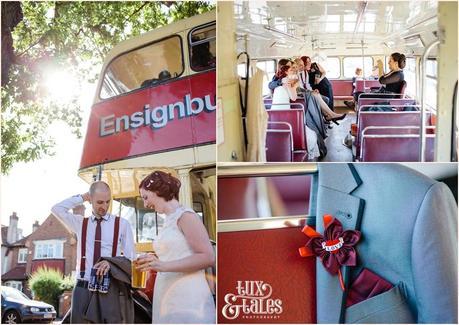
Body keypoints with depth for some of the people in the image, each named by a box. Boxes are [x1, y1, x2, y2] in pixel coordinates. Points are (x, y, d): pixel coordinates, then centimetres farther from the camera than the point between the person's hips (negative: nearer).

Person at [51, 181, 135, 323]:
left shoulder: (121, 224, 4)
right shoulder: (80, 222, 11)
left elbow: (130, 259, 4)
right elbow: (56, 209, 0)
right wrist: (81, 198, 2)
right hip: (83, 289, 2)